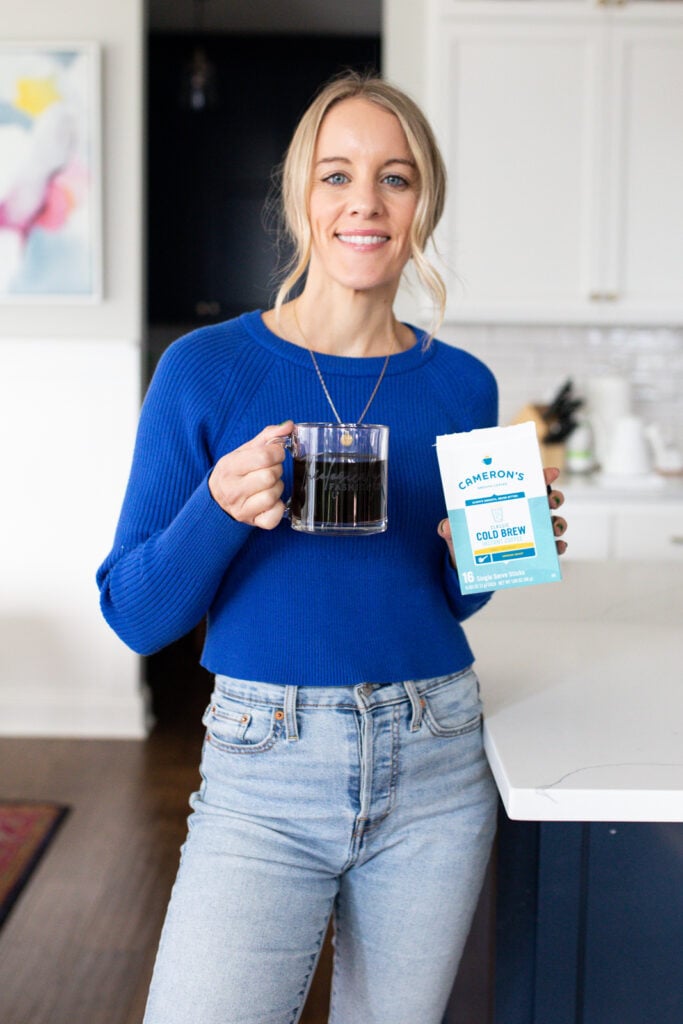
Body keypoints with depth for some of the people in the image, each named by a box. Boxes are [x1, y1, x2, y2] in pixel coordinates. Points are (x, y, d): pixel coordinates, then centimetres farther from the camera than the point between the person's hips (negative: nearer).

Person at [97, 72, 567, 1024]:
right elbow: (136, 616, -5)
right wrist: (220, 509, -23)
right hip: (265, 774, -3)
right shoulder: (204, 369, -7)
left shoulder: (461, 385, 2)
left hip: (435, 771, 3)